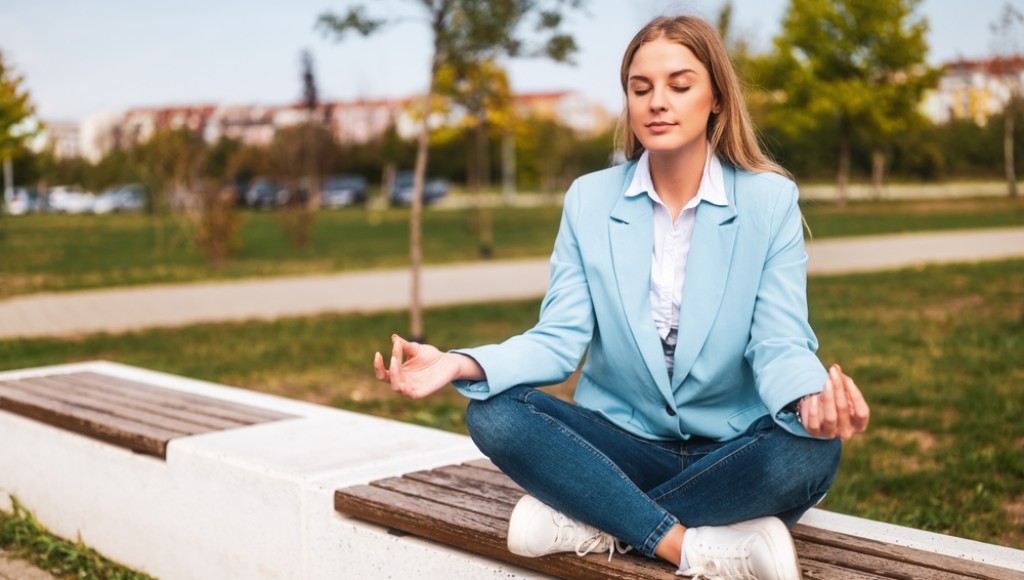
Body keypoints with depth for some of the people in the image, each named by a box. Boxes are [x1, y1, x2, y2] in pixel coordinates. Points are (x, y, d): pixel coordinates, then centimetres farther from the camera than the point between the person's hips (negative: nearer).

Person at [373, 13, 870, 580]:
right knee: (493, 415, -24)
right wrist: (460, 364, -24)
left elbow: (779, 342, -12)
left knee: (810, 451, -33)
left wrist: (816, 395, -36)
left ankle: (586, 517, -22)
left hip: (729, 450, -1)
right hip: (622, 441, 1)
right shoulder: (589, 200, 1)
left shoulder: (771, 200, -5)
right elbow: (559, 339, -6)